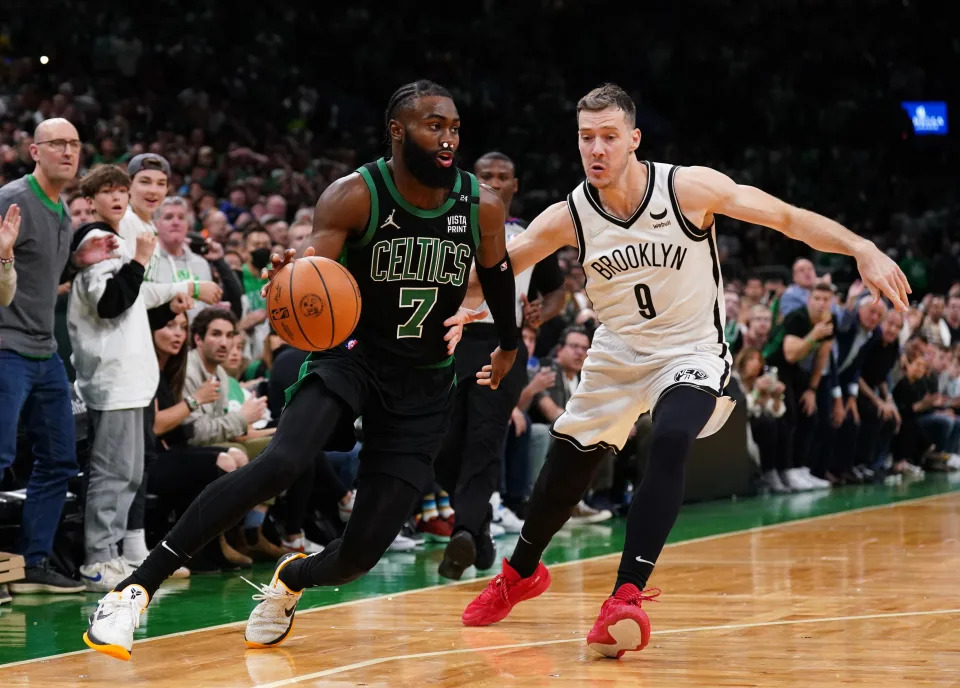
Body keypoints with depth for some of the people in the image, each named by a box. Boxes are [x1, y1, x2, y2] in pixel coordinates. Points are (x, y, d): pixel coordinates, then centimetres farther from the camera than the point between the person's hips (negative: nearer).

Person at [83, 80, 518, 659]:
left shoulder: (482, 205, -6)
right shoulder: (354, 196, -15)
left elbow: (498, 276, 14)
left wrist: (509, 346, 29)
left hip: (425, 387, 3)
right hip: (352, 356, -3)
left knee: (363, 553, -6)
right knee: (282, 464, -32)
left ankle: (293, 578, 32)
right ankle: (137, 589, -26)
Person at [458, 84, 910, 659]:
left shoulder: (690, 188, -21)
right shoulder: (569, 218, -13)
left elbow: (786, 217, -17)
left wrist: (862, 249, -28)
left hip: (691, 352, -4)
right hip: (618, 353, 4)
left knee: (670, 446, -32)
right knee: (565, 469, 12)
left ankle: (628, 597, -30)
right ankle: (521, 574, 41)